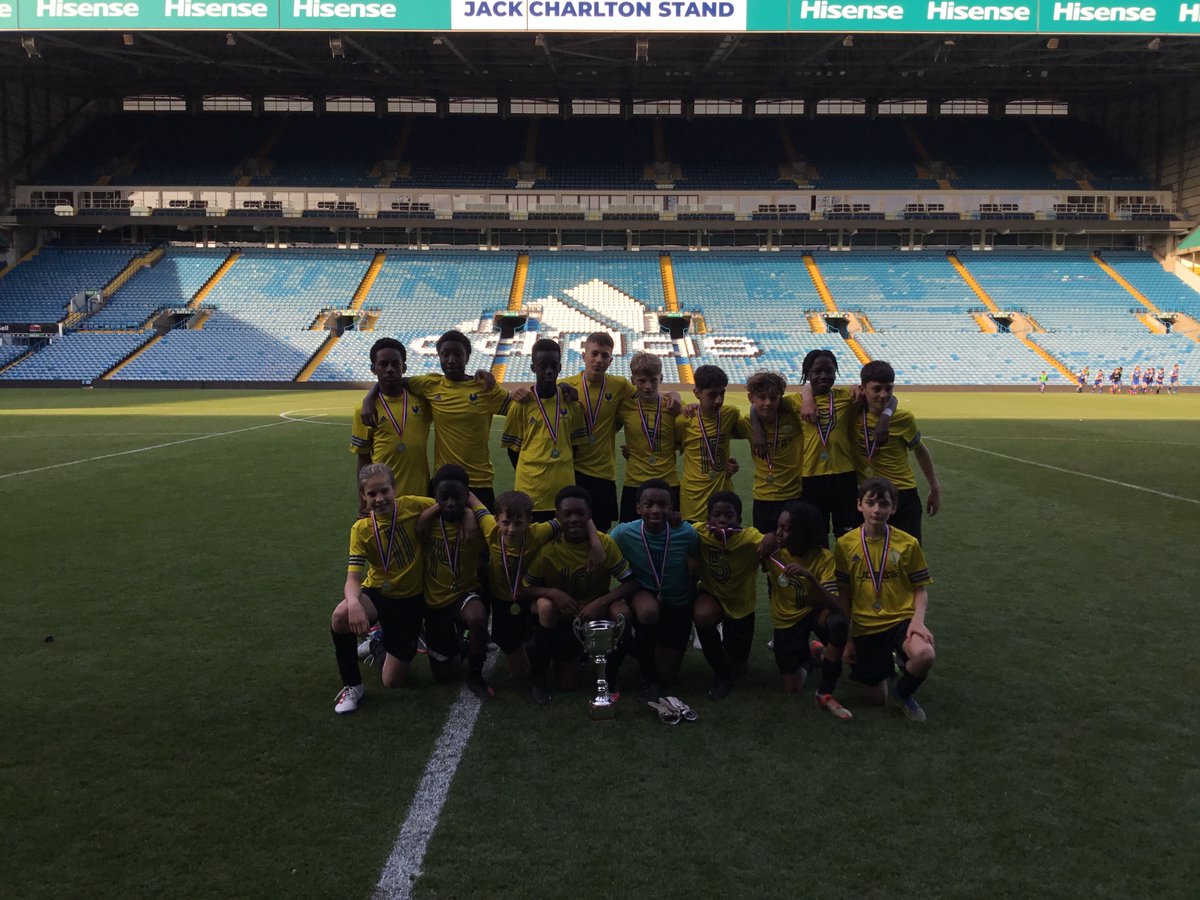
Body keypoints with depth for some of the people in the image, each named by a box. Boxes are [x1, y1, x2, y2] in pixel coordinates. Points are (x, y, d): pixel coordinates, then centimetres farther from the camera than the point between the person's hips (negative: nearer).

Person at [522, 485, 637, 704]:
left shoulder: (605, 544, -17)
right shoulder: (548, 549, -20)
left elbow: (630, 582, -14)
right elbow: (526, 587, -11)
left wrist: (601, 602, -29)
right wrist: (552, 593, -31)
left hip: (596, 614, 1)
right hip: (561, 619, -1)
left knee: (622, 612, -30)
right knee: (544, 605, -34)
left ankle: (609, 670, 2)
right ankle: (538, 676, -8)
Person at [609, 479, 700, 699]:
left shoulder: (686, 534, -22)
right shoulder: (624, 533, -22)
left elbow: (696, 575, -9)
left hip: (678, 606, 1)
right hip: (644, 596, -1)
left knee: (666, 675, 3)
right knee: (648, 611, -39)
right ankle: (647, 674, -10)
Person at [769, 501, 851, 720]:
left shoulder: (823, 557, -22)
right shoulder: (774, 552, -16)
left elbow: (836, 607, -31)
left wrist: (809, 577, -46)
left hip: (814, 611, -2)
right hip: (786, 620, 2)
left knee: (839, 623, -37)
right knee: (792, 688, -4)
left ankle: (825, 694, -17)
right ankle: (809, 653, 30)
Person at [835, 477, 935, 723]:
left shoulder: (908, 544, -6)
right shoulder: (845, 544, -5)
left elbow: (921, 590, 1)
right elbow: (844, 595, 2)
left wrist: (918, 620, -18)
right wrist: (847, 639, 3)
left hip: (901, 619, -1)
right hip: (865, 626, 1)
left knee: (924, 655, -34)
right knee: (877, 699, 5)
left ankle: (904, 693, 2)